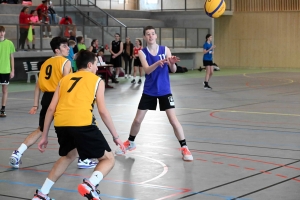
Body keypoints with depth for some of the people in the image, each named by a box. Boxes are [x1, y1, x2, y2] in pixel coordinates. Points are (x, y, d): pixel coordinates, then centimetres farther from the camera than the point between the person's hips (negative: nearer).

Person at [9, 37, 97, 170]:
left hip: (47, 97, 6)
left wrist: (35, 105, 17)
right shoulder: (66, 62, -3)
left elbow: (38, 85, 15)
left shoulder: (46, 63, 17)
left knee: (40, 130, 21)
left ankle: (17, 154, 11)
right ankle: (83, 159, 6)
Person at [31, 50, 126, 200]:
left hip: (61, 124, 5)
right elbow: (102, 111, 7)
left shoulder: (64, 79, 26)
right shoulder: (97, 80, 16)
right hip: (82, 124, -5)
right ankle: (90, 185, -18)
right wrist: (116, 136, 14)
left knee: (68, 156, 33)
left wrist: (44, 136, 24)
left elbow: (51, 109, 19)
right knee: (108, 159, 12)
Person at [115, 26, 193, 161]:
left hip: (164, 90, -1)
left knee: (173, 120, -10)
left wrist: (172, 63, -31)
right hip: (149, 91, 1)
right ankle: (130, 143, 32)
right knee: (137, 120, 9)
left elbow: (173, 70, -8)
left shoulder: (165, 49, -4)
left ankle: (184, 148, -1)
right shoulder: (142, 52, -5)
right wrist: (158, 63, -39)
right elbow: (147, 70, -20)